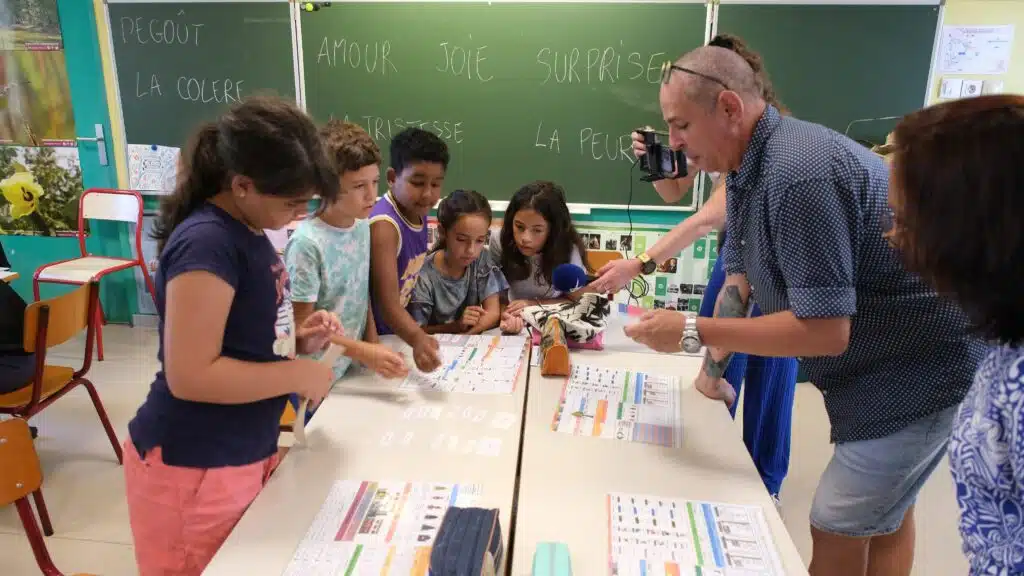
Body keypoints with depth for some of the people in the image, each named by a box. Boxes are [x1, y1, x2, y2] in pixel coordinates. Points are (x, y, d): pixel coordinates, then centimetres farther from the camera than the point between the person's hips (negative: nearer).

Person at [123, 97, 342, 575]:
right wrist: (298, 375, -19)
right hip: (193, 468, -8)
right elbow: (190, 375, -27)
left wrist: (299, 339, -1)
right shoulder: (206, 243, -23)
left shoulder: (249, 231, 5)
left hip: (244, 454, 9)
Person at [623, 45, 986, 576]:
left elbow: (824, 330, -31)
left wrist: (692, 333, -26)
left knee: (837, 531, 0)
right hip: (877, 364, 10)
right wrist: (713, 368, 1)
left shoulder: (798, 175, -32)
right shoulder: (747, 165, 1)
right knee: (884, 514, 24)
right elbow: (739, 276, 6)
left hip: (917, 369, -10)